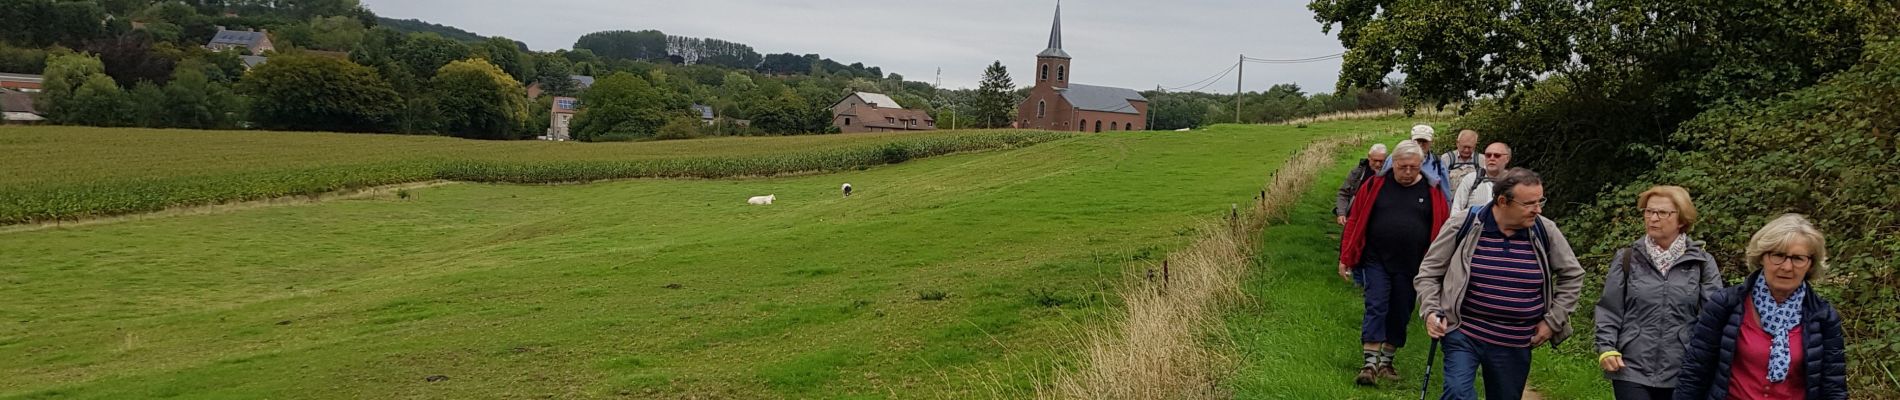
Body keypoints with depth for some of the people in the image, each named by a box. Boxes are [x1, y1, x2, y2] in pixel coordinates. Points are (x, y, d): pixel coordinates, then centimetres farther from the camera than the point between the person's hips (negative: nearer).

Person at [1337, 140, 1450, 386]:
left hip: (1411, 268, 2)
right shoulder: (1375, 186, -2)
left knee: (1400, 315, 10)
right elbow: (1355, 222, 0)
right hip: (1376, 262, -1)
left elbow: (1442, 231, 1)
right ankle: (1370, 364, -5)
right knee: (1376, 308, -7)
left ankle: (1386, 361, 24)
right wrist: (1345, 259, -2)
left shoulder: (1432, 192, 0)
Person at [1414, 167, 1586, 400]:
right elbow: (1429, 272, 1)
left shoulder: (1545, 231, -1)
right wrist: (1430, 311, -12)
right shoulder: (1464, 225, -8)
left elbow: (1572, 276, 14)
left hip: (1515, 346, 3)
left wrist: (1553, 320, 7)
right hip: (1462, 336, -3)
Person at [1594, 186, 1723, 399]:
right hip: (1631, 370, -1)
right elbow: (1609, 310, 5)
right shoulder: (1626, 259, 5)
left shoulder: (1702, 263, 5)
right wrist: (1606, 347, -6)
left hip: (1682, 373, 1)